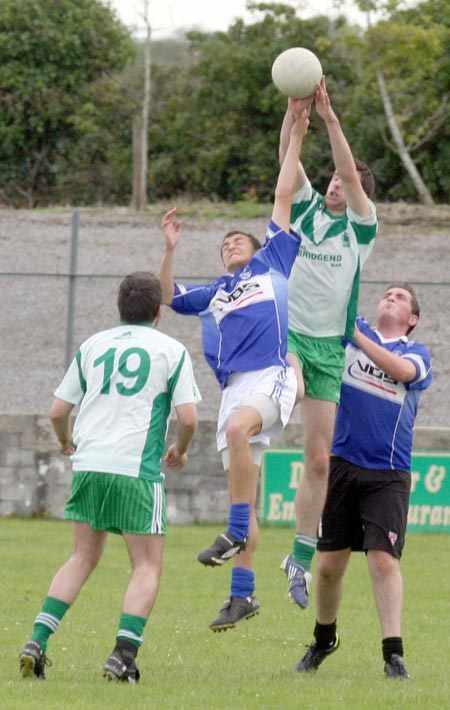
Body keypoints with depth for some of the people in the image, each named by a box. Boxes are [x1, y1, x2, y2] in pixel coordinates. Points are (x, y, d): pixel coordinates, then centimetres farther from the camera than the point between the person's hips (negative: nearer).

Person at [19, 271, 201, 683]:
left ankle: (37, 642, 3)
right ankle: (123, 655, -10)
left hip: (88, 464, 4)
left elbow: (58, 410, 14)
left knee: (83, 559, 16)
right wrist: (179, 451, 16)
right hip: (136, 468, -4)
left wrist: (66, 442, 34)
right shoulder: (171, 350, 3)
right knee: (147, 566, 4)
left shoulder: (93, 345, 13)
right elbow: (188, 417, -4)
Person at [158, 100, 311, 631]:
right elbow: (167, 298, 19)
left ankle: (236, 532, -31)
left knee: (238, 429, -35)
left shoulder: (273, 263, 19)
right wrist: (170, 251, 8)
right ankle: (243, 592, 2)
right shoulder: (213, 294, 29)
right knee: (243, 483, 2)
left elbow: (283, 196, 18)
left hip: (273, 375, -5)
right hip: (234, 385, 5)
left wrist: (296, 136, 16)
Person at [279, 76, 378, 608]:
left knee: (319, 460, 2)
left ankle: (301, 559, 13)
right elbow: (288, 158, -4)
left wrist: (328, 116, -19)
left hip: (328, 345, 1)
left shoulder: (361, 226, 3)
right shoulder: (306, 208, 7)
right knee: (291, 388, -37)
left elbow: (350, 172, -11)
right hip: (285, 330, -1)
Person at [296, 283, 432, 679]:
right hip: (341, 465, 2)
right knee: (330, 564, 6)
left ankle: (393, 653, -13)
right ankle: (324, 639, 28)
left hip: (388, 475, -2)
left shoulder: (417, 354, 6)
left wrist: (355, 335, -19)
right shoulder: (349, 331, 12)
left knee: (384, 559, -13)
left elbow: (402, 370, -16)